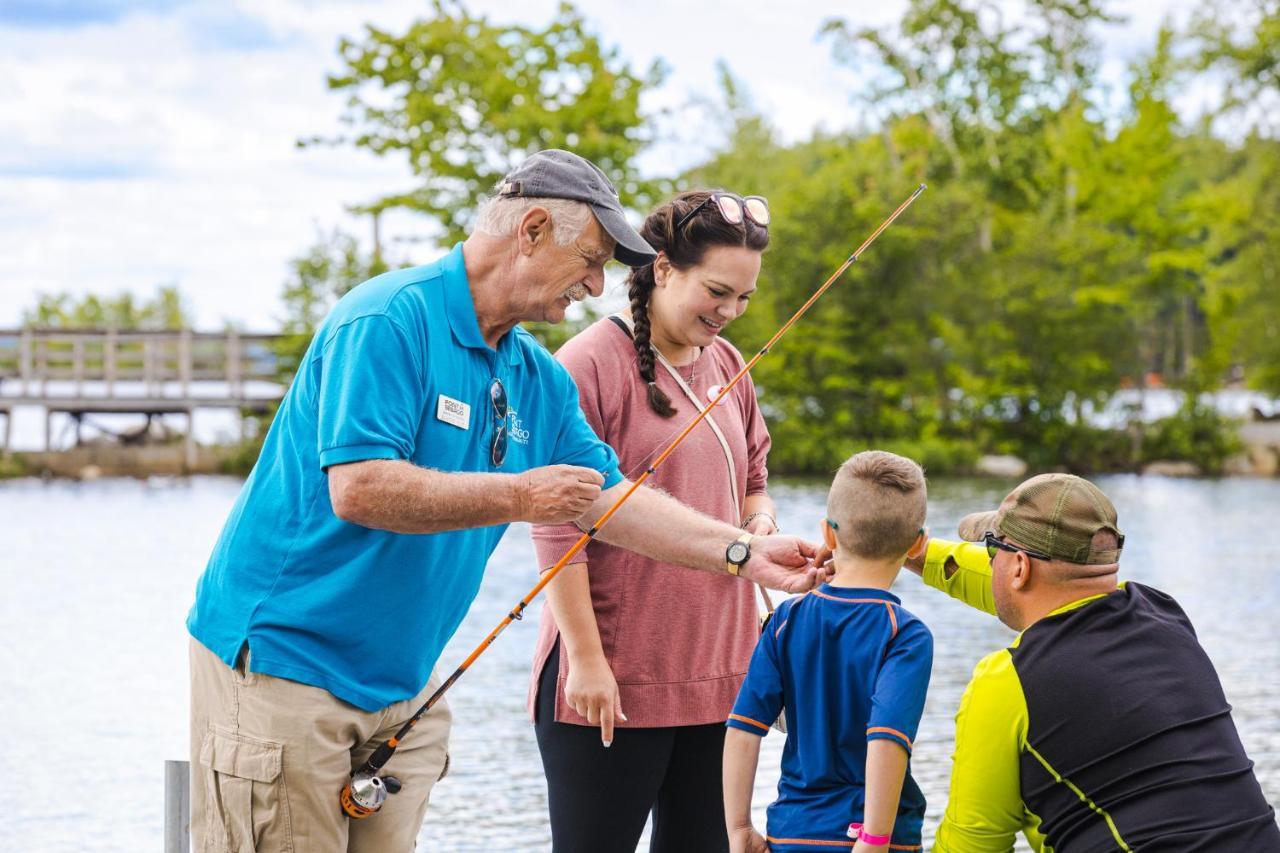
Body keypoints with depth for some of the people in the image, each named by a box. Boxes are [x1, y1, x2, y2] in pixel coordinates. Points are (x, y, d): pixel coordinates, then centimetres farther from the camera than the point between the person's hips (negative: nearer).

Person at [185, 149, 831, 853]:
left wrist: (744, 554, 8)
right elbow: (358, 489, -26)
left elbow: (608, 497, 16)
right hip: (281, 657, -8)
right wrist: (519, 497, -21)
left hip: (398, 683, 8)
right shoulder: (390, 320, -17)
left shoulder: (539, 380, 10)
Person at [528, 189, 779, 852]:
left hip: (717, 673, 7)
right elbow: (557, 529, -13)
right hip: (613, 681, -7)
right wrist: (586, 659, -16)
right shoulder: (592, 362, -10)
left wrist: (759, 521, 1)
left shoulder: (726, 365, 12)